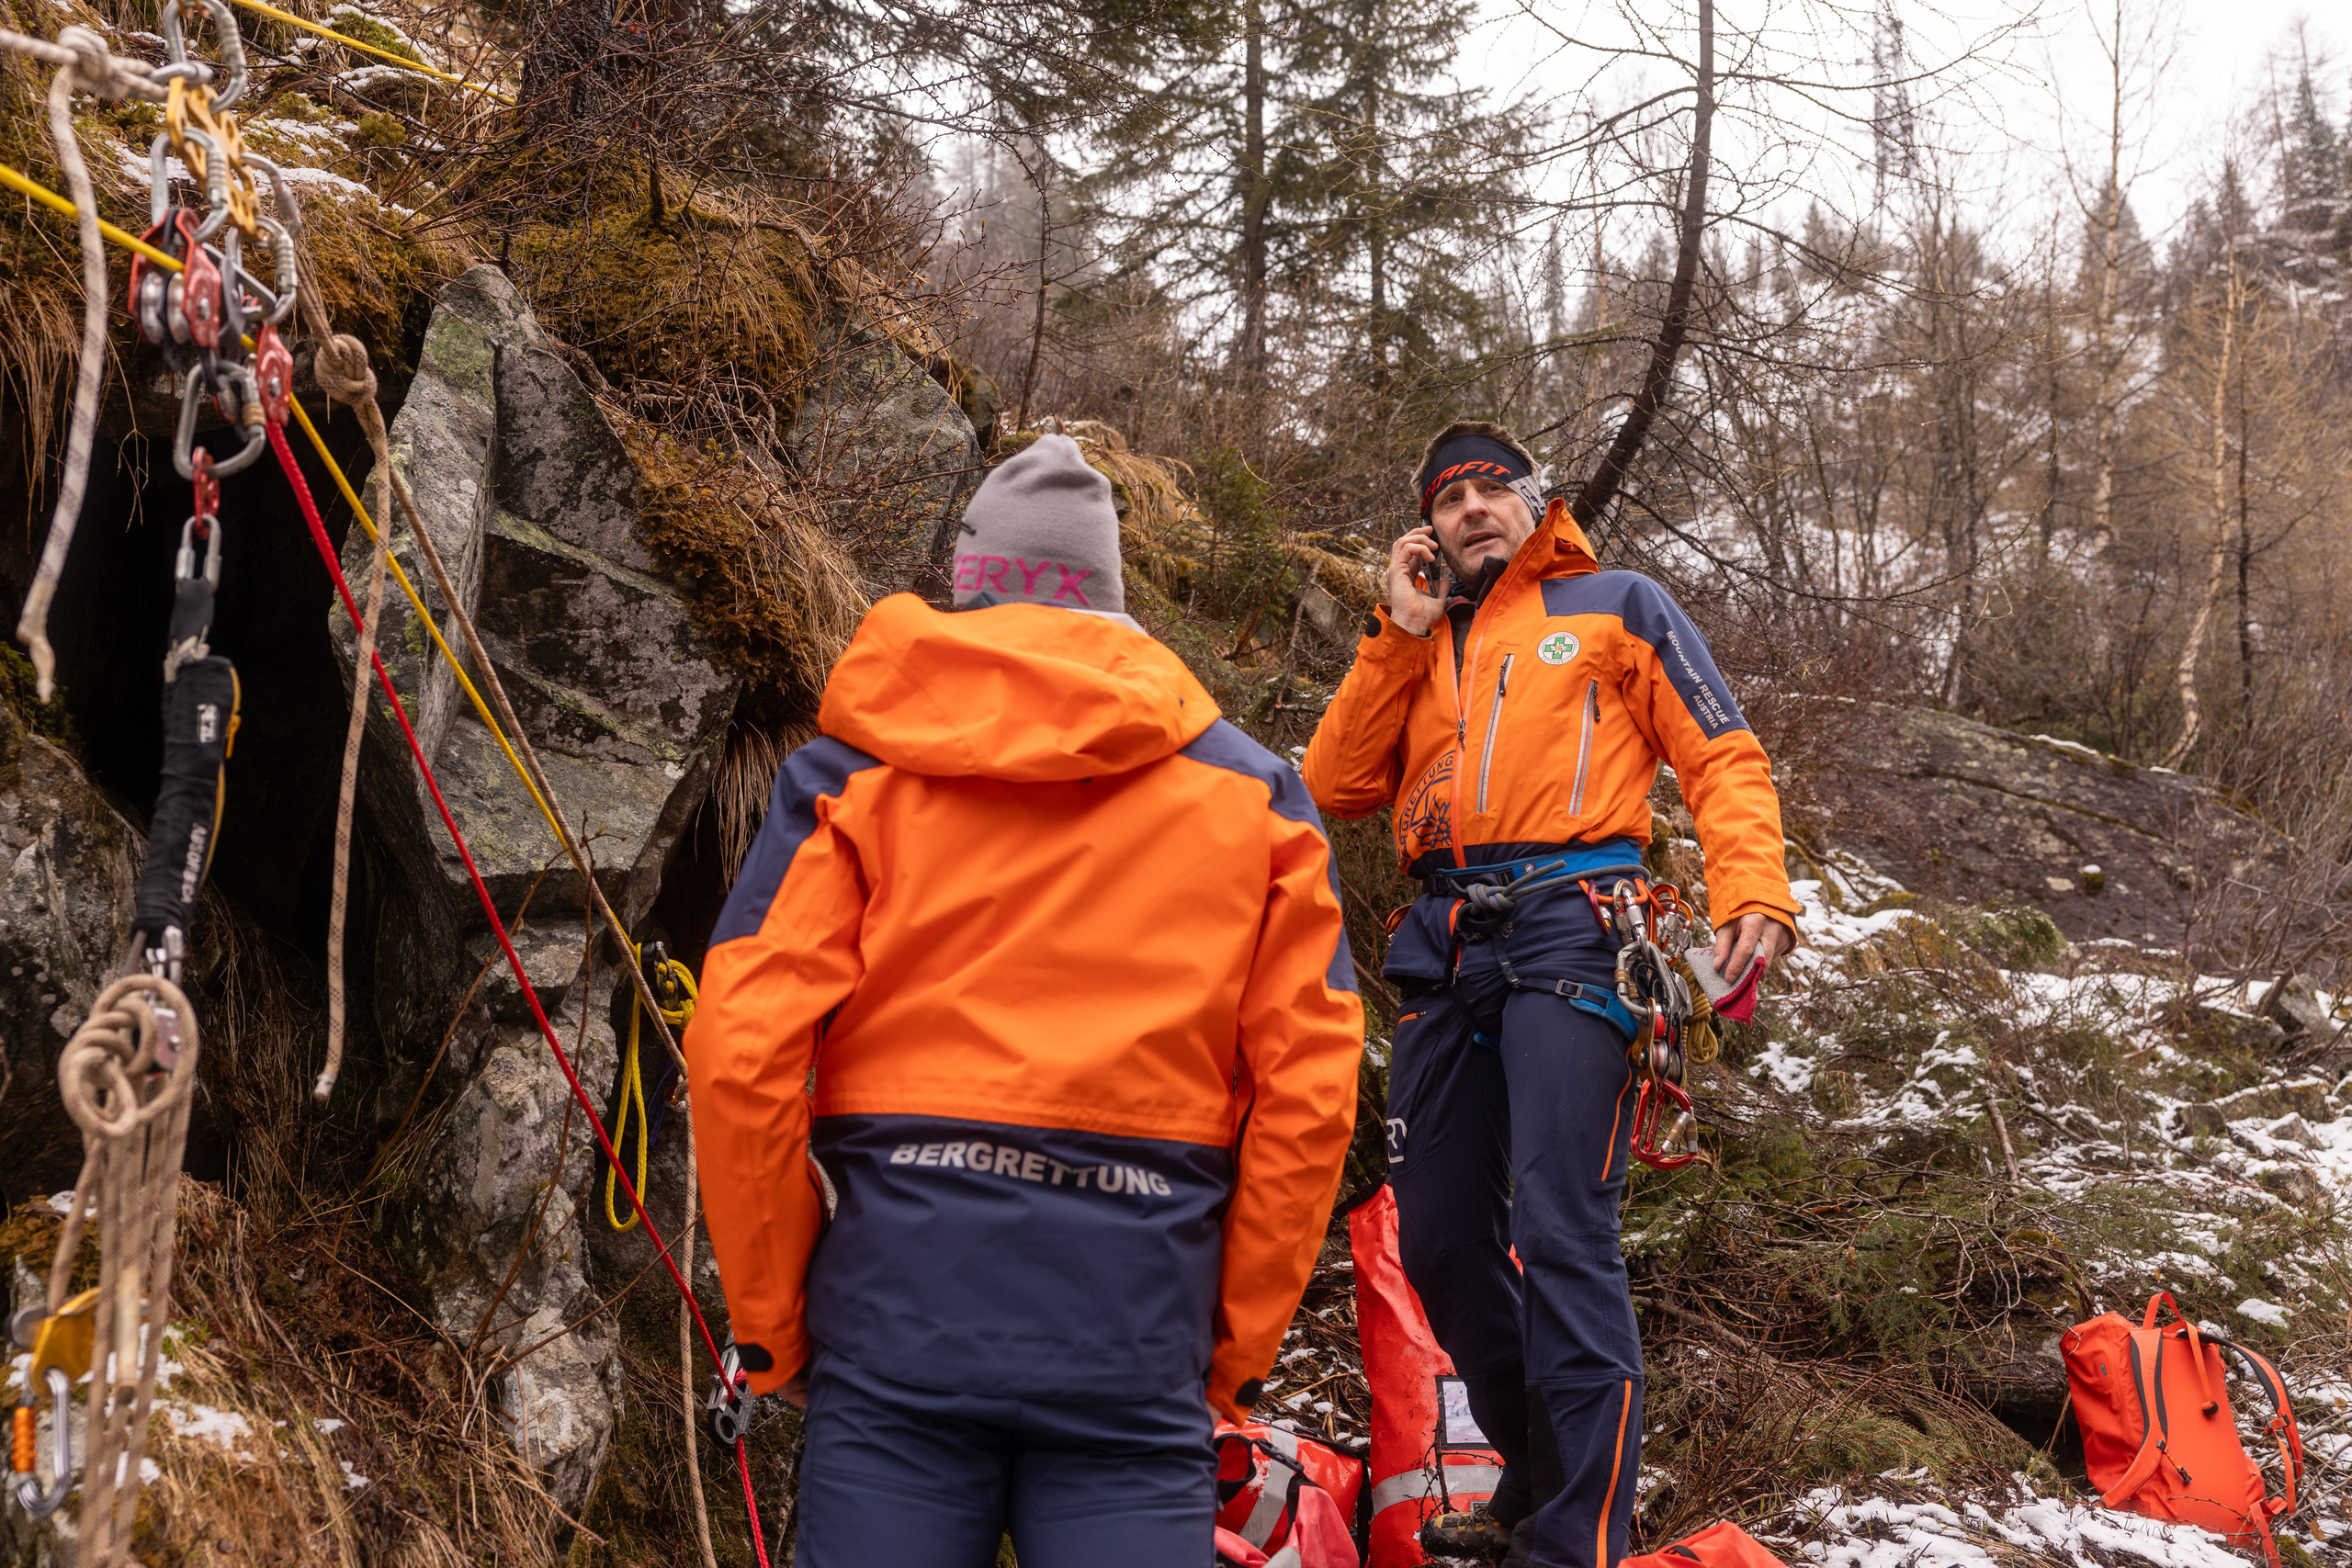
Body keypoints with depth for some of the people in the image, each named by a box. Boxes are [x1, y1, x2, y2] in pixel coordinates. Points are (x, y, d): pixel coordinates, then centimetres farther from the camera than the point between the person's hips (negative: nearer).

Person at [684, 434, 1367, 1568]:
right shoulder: (1252, 791, 9)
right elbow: (1310, 1087, 2)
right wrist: (1239, 1346, 10)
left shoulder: (851, 768, 5)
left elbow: (740, 1053, -4)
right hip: (1132, 1330, 1)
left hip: (897, 1303, 0)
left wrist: (769, 1324, 6)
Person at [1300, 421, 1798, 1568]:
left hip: (1568, 925, -5)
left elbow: (1721, 759, 5)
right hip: (1446, 945, 5)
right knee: (1439, 1240, 7)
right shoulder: (1417, 644, 25)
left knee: (1559, 1235, -15)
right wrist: (1399, 632, 7)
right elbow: (1336, 788, 11)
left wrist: (1755, 894, -12)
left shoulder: (1617, 605, 14)